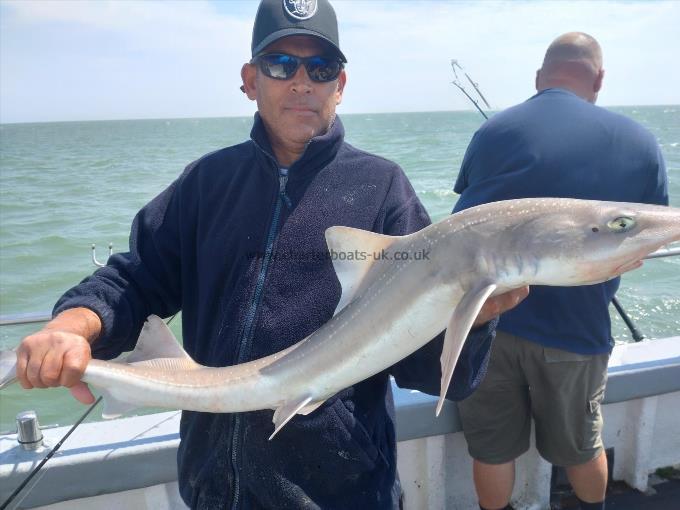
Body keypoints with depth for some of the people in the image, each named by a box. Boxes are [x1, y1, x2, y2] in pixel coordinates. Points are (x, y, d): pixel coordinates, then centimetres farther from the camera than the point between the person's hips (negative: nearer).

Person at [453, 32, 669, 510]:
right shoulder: (639, 142, -3)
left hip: (485, 318, 0)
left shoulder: (494, 131, -3)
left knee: (492, 448, 15)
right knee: (582, 447, 23)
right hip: (575, 329, 1)